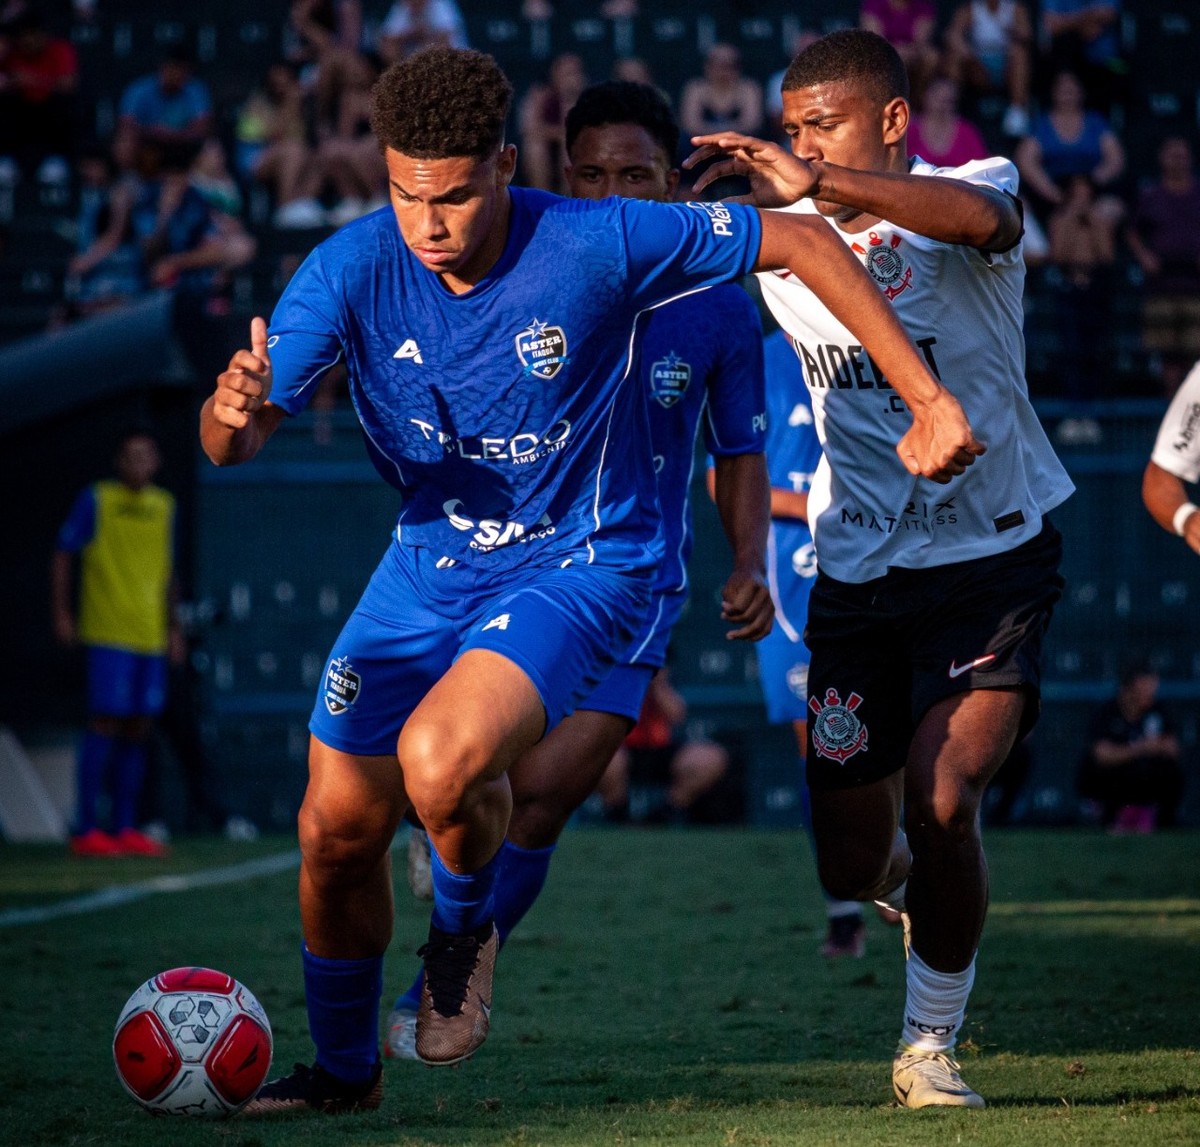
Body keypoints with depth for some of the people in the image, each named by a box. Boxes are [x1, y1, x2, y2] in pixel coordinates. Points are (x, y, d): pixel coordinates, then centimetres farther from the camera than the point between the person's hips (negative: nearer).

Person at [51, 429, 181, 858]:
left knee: (138, 729, 5)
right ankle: (86, 831, -9)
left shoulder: (163, 506, 16)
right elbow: (63, 555, 1)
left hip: (151, 637, 6)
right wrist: (61, 614, -6)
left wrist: (172, 626, 22)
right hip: (108, 635, -6)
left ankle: (124, 828, 10)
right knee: (106, 722, -11)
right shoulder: (96, 500, 0)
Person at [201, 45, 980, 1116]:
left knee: (441, 762, -30)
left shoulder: (596, 243, -23)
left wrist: (929, 399, -15)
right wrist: (233, 411, -43)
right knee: (337, 829, 6)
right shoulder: (353, 268, -15)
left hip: (578, 567, -4)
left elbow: (801, 243, -13)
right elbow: (232, 441, -17)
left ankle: (466, 924, 5)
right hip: (429, 564, 4)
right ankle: (343, 1069, 33)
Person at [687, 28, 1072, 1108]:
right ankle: (919, 881, 44)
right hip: (857, 574, 4)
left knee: (942, 803, -21)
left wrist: (816, 185, -49)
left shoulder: (970, 190, -12)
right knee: (852, 864, 4)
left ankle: (929, 1046, 2)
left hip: (994, 561, -4)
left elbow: (981, 218, -37)